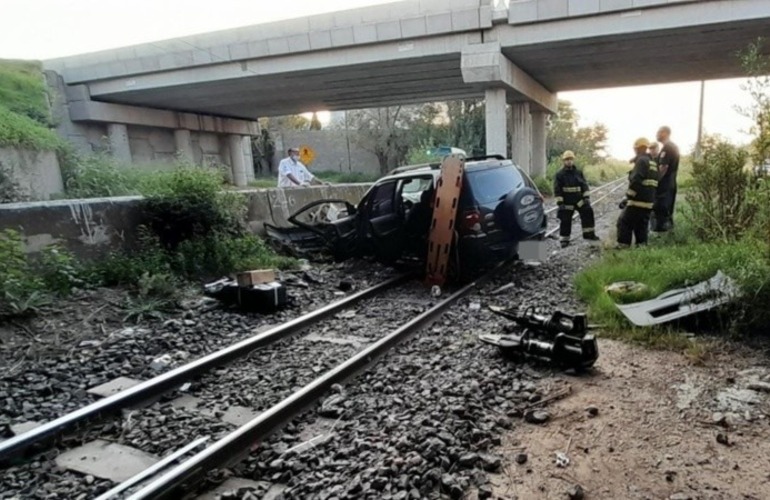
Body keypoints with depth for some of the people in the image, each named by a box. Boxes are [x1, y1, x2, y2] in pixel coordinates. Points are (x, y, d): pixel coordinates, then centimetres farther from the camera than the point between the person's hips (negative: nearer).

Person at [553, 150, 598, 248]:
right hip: (567, 202, -3)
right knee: (565, 220, 0)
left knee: (588, 212, -7)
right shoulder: (560, 174, -6)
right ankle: (564, 239, 12)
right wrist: (560, 202, -12)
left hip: (579, 200, 3)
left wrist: (586, 197, 0)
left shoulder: (578, 173, 6)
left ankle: (589, 233, 5)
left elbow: (584, 185, 10)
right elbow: (557, 190, -8)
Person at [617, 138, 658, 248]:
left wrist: (628, 197, -14)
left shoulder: (642, 161, -11)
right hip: (648, 202, 9)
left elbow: (636, 181, -21)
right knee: (641, 226, 13)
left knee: (624, 223, -2)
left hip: (638, 201, -9)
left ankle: (623, 246, -4)